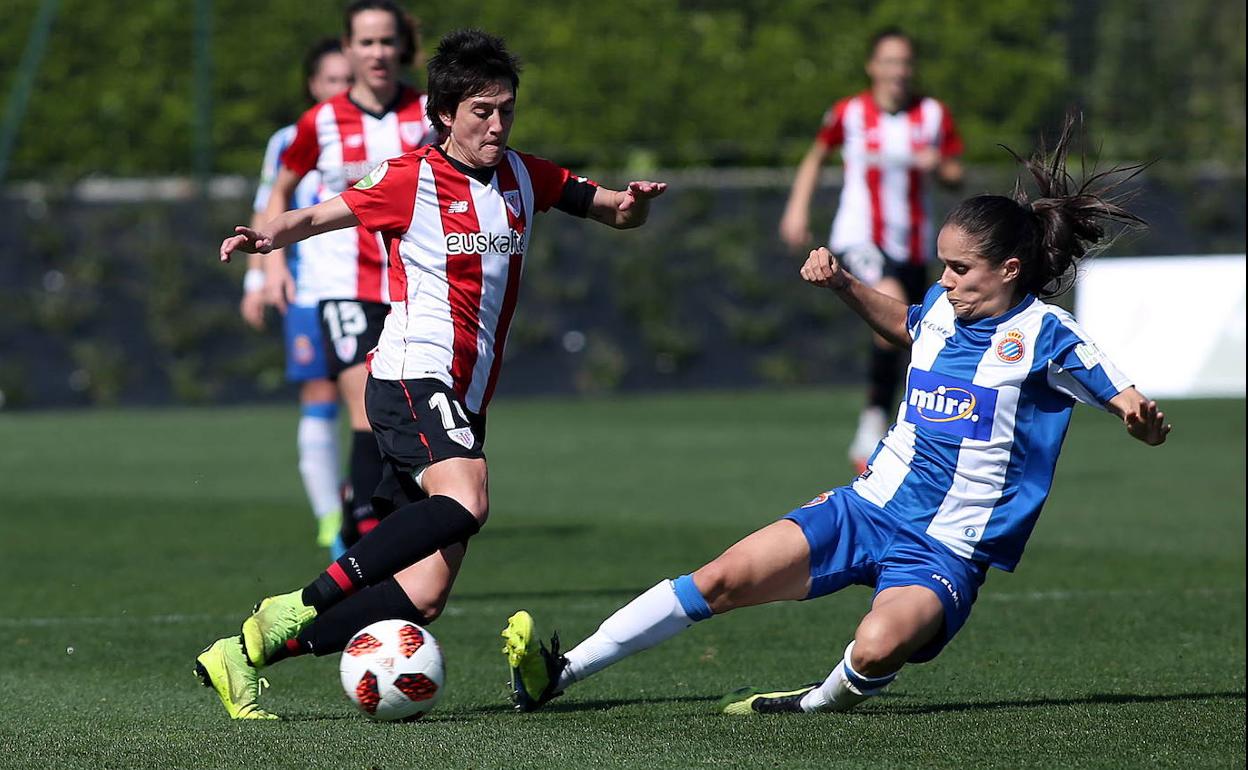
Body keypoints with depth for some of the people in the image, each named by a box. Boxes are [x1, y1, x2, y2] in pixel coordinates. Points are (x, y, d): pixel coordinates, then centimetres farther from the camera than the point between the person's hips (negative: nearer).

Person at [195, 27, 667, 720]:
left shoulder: (525, 178, 15)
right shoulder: (413, 180, -3)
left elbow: (616, 213, 21)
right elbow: (318, 217, 0)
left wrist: (634, 202, -3)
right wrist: (267, 237, -21)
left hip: (463, 400, 7)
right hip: (413, 375, -7)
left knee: (428, 593, -4)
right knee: (465, 501, -35)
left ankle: (246, 653, 1)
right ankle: (304, 603, -30)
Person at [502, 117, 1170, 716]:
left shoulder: (1043, 334, -10)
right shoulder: (942, 309, 8)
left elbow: (1145, 424, -12)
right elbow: (901, 323, 35)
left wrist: (1141, 416, -36)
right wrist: (842, 284, 19)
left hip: (946, 551, -5)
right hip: (867, 509, 6)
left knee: (878, 648, -36)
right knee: (725, 577, -10)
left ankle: (824, 700, -2)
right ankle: (560, 672, -6)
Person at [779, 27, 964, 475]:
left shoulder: (934, 116, 2)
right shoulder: (849, 114, -3)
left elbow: (956, 177, 7)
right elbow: (816, 157, 15)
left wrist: (939, 167, -15)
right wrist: (797, 209, 6)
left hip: (911, 248, 4)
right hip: (857, 240, -4)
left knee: (894, 340, 7)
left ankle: (868, 449, 25)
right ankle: (873, 421, -21)